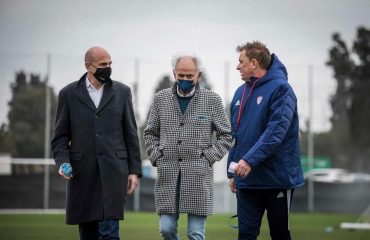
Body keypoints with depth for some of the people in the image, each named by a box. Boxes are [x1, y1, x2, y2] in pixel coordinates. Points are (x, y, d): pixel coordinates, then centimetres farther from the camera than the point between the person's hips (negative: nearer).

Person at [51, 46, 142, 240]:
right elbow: (61, 136, 7)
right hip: (82, 171, 1)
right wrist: (63, 162, -11)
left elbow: (130, 134, 9)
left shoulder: (121, 92, 8)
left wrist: (134, 171, 3)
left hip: (113, 170, -1)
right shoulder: (68, 94, 6)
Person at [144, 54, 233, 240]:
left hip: (198, 176, -2)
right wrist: (156, 158, 3)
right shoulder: (161, 98, 9)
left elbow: (225, 135, 6)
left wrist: (207, 159, -3)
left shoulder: (212, 100, 2)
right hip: (167, 174, 2)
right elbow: (150, 133, 17)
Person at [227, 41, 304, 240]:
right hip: (247, 180, 6)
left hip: (276, 178, -6)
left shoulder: (280, 88, -10)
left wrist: (250, 160, -27)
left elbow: (276, 131, -21)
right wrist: (232, 172, 13)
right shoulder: (241, 93, 12)